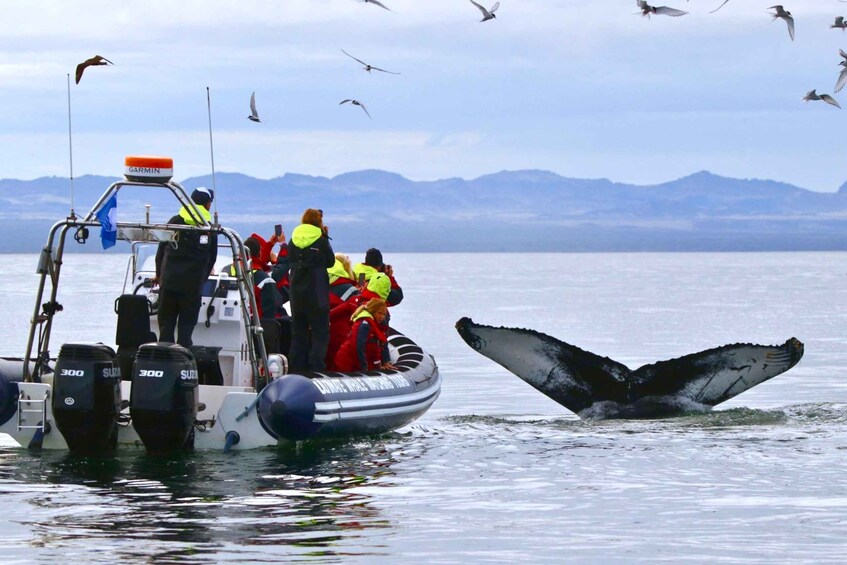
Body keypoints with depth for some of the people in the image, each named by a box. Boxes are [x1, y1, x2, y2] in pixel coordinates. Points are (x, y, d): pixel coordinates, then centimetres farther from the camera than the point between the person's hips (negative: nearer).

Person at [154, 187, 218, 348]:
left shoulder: (175, 222, 3)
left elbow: (161, 250, 7)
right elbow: (211, 258, 7)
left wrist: (159, 274, 19)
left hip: (169, 280, 1)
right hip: (192, 285, -1)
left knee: (166, 324, 7)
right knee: (186, 324, 3)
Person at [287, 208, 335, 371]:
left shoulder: (293, 241, 3)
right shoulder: (321, 241, -9)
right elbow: (330, 261, 4)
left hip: (296, 292, 4)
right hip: (317, 293, -4)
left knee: (298, 332, 13)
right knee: (320, 333, 1)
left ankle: (297, 369, 12)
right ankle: (316, 368, -8)